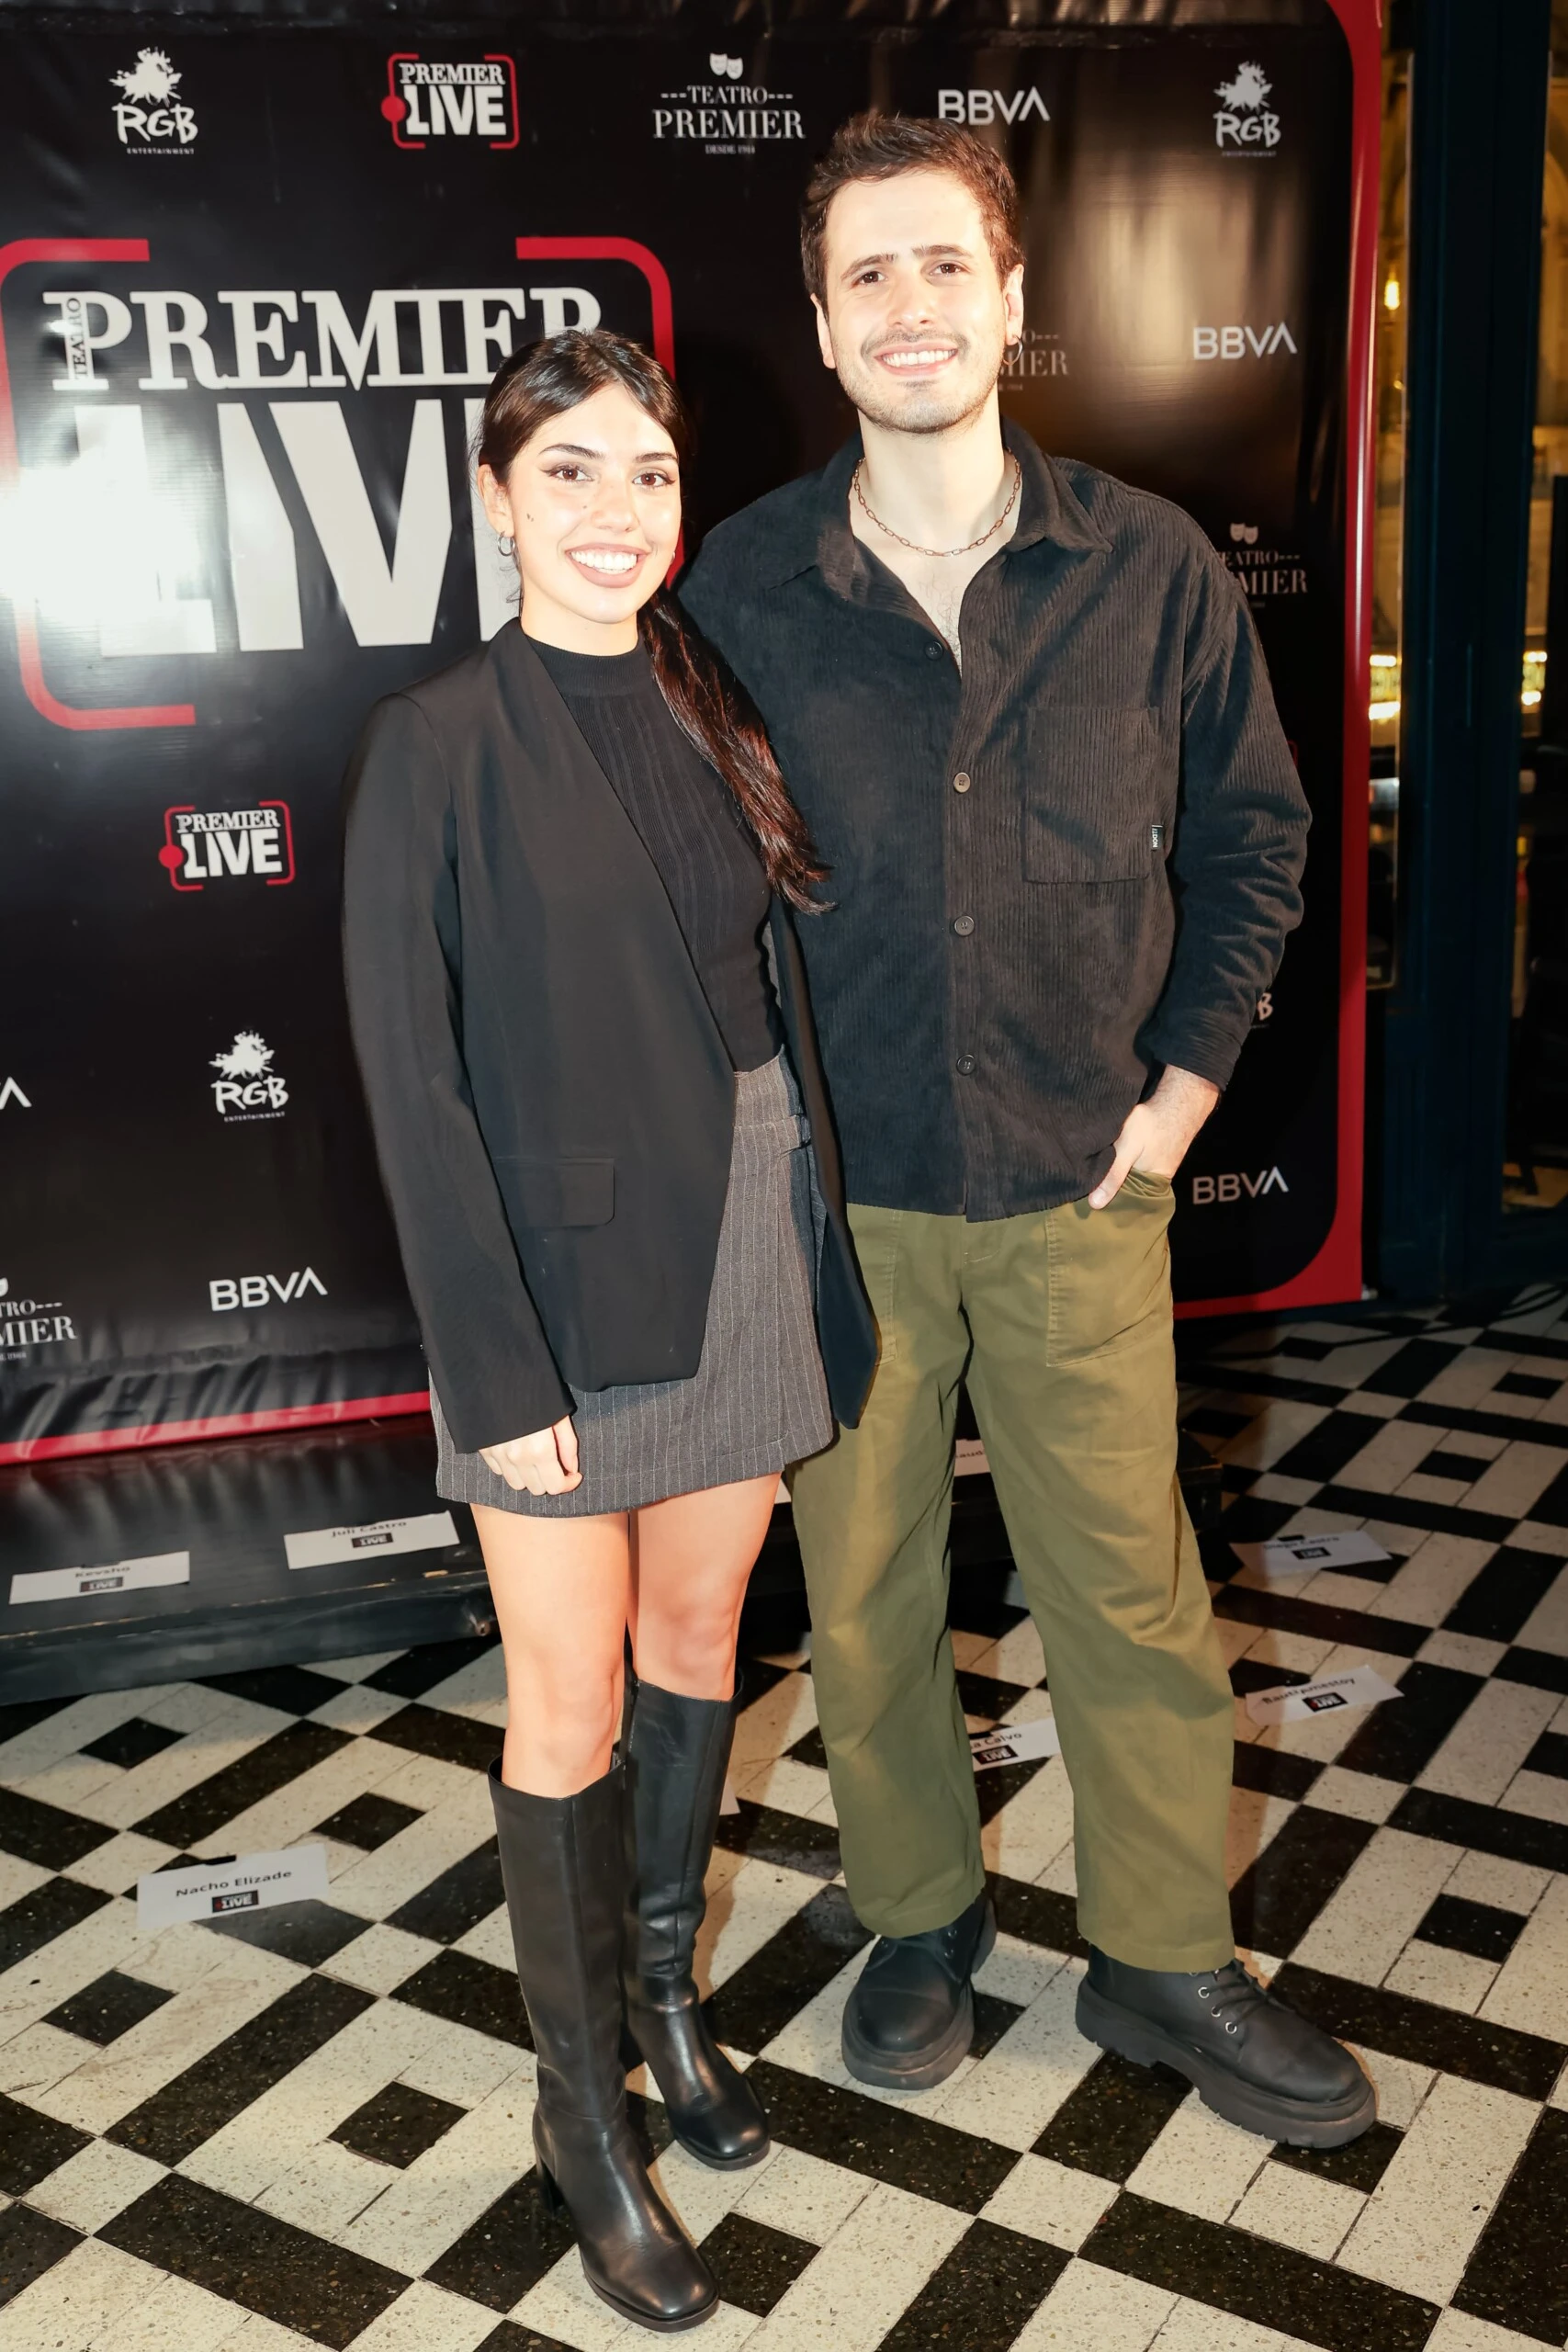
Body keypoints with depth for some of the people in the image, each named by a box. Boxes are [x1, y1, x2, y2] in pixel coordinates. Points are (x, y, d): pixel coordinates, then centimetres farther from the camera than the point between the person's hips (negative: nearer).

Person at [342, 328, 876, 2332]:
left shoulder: (711, 717, 7)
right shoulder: (436, 744, -9)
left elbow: (772, 996, 11)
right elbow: (412, 1079, -12)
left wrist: (817, 1262, 7)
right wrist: (495, 1366, -15)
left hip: (749, 1251, 5)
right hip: (565, 1282, -5)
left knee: (699, 1636, 17)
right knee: (571, 1705, 5)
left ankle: (666, 1990, 39)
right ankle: (582, 2108, 25)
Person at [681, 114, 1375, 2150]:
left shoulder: (1151, 568, -2)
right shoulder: (742, 590, -3)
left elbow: (1252, 832, 8)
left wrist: (1187, 1081, 1)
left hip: (1080, 1182, 0)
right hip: (835, 1193, 0)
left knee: (1133, 1590, 9)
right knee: (864, 1587, 13)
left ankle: (1167, 1961, 31)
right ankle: (921, 1923, 36)